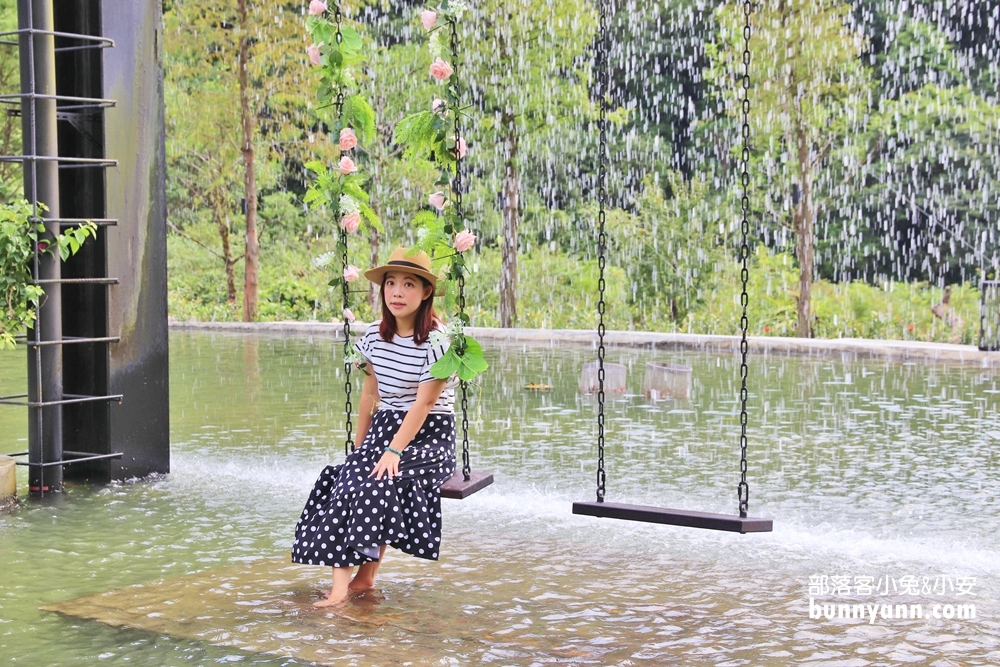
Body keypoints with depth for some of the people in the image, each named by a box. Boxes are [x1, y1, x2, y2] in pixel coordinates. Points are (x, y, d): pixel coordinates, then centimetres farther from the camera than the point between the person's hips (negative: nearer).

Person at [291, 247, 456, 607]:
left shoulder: (437, 340, -13)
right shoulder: (374, 335, 6)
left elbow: (423, 404, -18)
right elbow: (370, 392, 14)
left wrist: (394, 451, -25)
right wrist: (360, 445, 9)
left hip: (428, 434, -5)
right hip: (385, 427, 5)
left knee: (381, 482, -30)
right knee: (347, 478, -22)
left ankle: (366, 573, -15)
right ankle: (341, 583, -25)